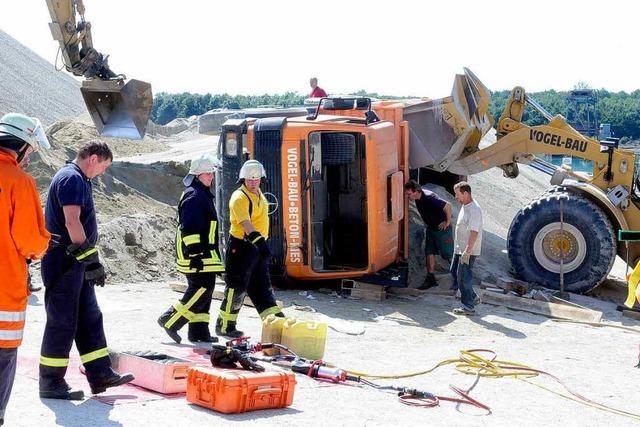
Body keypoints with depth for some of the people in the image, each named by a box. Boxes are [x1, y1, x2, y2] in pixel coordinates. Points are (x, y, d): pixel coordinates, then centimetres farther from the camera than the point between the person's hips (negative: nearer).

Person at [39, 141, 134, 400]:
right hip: (64, 264, -11)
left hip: (76, 265, 11)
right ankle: (51, 384, 4)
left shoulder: (78, 179, 18)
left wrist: (90, 261, 20)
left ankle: (100, 375, 19)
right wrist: (90, 259, -24)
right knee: (62, 323, -4)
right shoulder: (72, 178, -14)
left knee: (90, 318, 13)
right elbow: (71, 222, -24)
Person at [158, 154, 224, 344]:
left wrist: (210, 254, 29)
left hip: (205, 255, 11)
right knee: (202, 289, -12)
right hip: (196, 254, -11)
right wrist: (195, 253, -24)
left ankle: (199, 331, 14)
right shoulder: (194, 196, -13)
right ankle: (170, 320, -5)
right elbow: (189, 228, -21)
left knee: (202, 290, 10)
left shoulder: (203, 195, 21)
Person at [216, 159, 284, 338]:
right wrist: (259, 241, -45)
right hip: (241, 248, -9)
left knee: (262, 286, 13)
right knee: (237, 288, -3)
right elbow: (245, 223, -33)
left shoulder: (259, 194, 12)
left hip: (258, 248, 9)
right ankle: (224, 326, 7)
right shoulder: (239, 197, -18)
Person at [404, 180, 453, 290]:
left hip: (442, 228, -9)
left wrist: (448, 222, -23)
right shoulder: (418, 198, -2)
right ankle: (431, 279, 16)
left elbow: (447, 205, -33)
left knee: (448, 255, -1)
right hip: (431, 228, 9)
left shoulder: (429, 198, -29)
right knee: (429, 253, 9)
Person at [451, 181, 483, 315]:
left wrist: (467, 251, -28)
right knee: (455, 272, 17)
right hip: (460, 249, 10)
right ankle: (473, 297, 26)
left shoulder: (474, 209, -21)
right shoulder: (465, 206, 11)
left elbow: (474, 232, -26)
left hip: (468, 251, -10)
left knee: (463, 277, -4)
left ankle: (468, 306, 6)